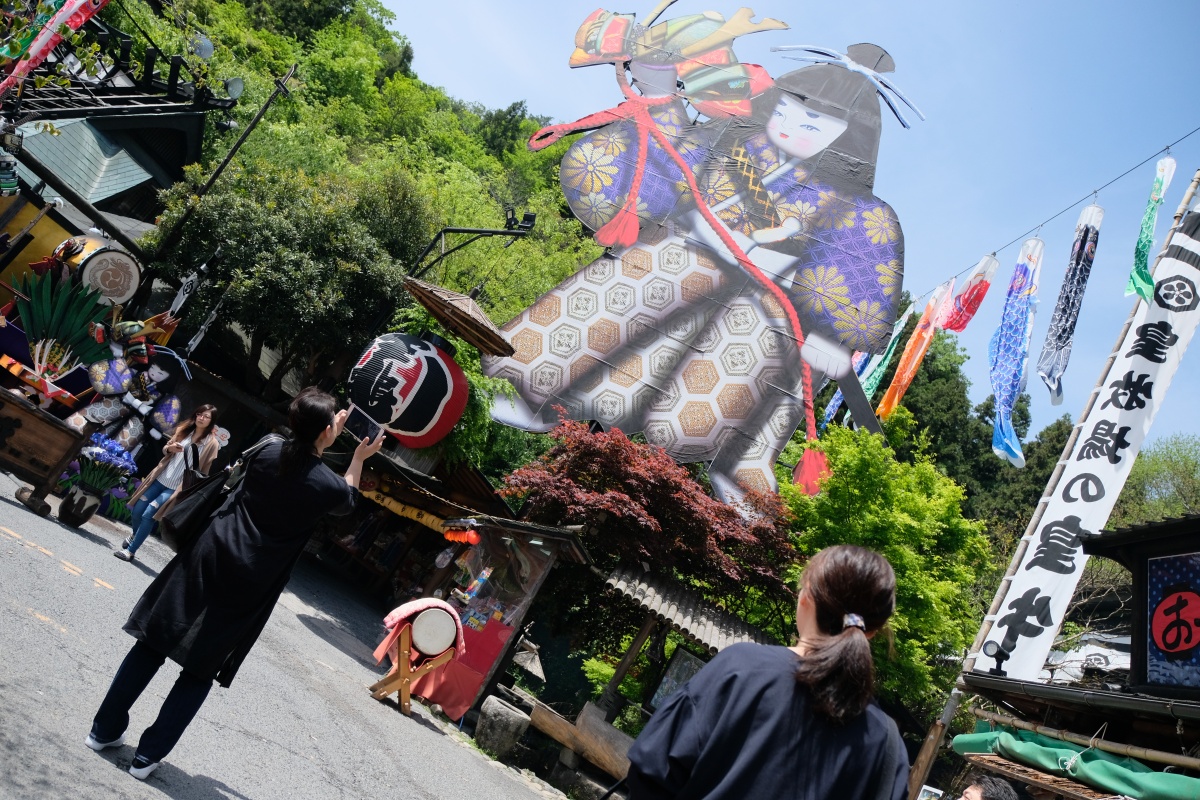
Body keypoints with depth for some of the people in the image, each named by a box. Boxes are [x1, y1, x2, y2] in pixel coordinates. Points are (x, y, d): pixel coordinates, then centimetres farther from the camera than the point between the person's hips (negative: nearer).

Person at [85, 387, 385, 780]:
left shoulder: (267, 452, -2)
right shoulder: (326, 484, -12)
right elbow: (347, 500, 13)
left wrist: (328, 433, 25)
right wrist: (360, 458, 23)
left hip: (209, 557, 4)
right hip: (247, 585, -3)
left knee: (155, 640, 14)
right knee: (201, 669, 11)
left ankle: (105, 729, 23)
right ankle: (149, 755, 15)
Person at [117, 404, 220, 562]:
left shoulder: (211, 443, -9)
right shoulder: (183, 430, 6)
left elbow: (203, 470, -8)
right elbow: (165, 449, 15)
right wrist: (170, 448, -8)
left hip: (176, 486, -5)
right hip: (161, 478, 5)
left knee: (148, 515, -12)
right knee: (137, 511, 8)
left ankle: (130, 551, 2)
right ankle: (135, 534, 40)